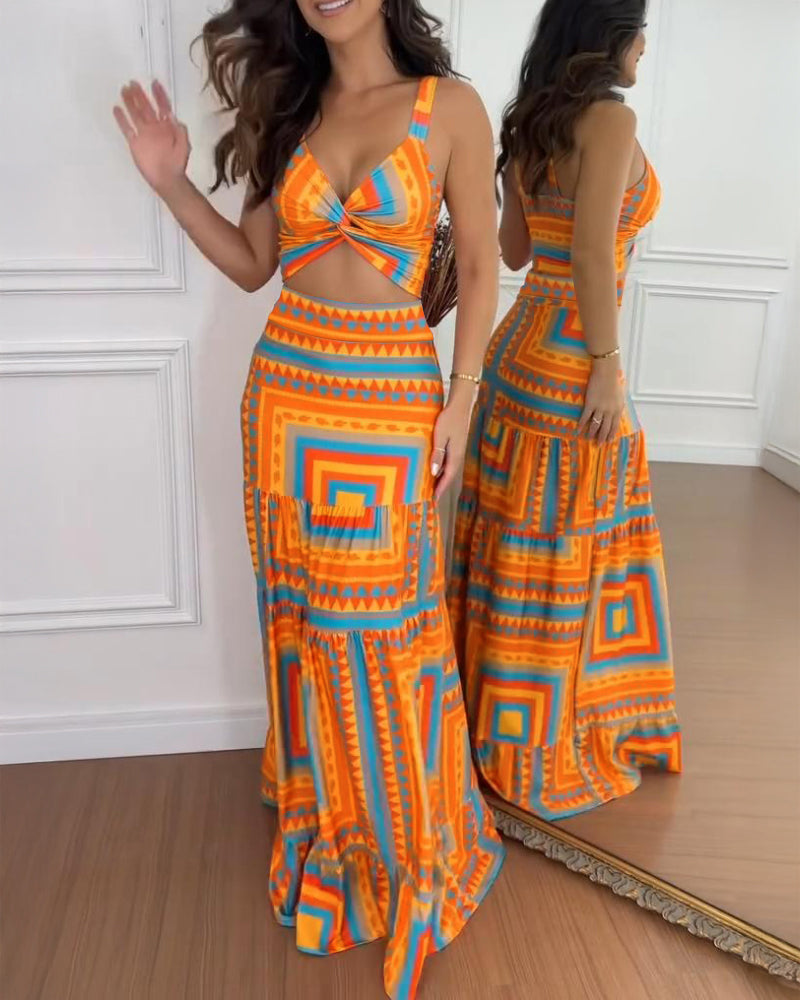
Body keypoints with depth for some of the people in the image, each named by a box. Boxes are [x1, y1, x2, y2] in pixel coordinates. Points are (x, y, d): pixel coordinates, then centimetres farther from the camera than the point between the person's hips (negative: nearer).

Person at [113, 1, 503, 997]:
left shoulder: (450, 107, -1)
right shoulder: (289, 110, 10)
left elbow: (479, 269, -1)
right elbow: (253, 262, 11)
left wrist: (460, 401, -6)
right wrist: (171, 182, -2)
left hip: (393, 397, -4)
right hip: (286, 390, 4)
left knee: (385, 621, 4)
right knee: (301, 608, 12)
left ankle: (412, 831, 29)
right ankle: (325, 807, 35)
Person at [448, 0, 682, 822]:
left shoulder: (529, 128, 12)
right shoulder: (610, 118, -11)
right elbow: (591, 249, -20)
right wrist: (607, 364, -17)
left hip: (521, 345, 9)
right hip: (567, 359, -8)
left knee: (519, 543, 16)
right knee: (559, 555, 2)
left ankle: (502, 715, 32)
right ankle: (539, 749, 18)